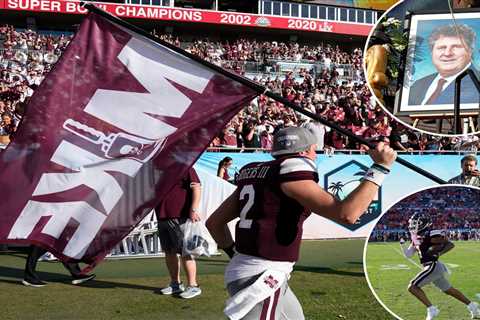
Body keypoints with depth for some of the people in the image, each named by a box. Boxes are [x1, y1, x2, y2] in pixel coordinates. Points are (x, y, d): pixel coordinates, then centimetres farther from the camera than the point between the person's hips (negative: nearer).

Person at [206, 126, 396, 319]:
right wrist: (380, 168, -16)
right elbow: (346, 214, -23)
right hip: (258, 280, -9)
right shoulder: (291, 174, -13)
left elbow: (214, 222, 17)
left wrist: (234, 253, 29)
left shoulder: (253, 175, 12)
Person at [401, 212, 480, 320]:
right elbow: (408, 254, 14)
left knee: (412, 287, -12)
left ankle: (431, 310, -9)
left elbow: (450, 244, -12)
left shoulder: (430, 235, -16)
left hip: (433, 266, -9)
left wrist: (438, 253, -20)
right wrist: (402, 245, -1)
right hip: (432, 267, 9)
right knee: (448, 290, 21)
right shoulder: (416, 237, 10)